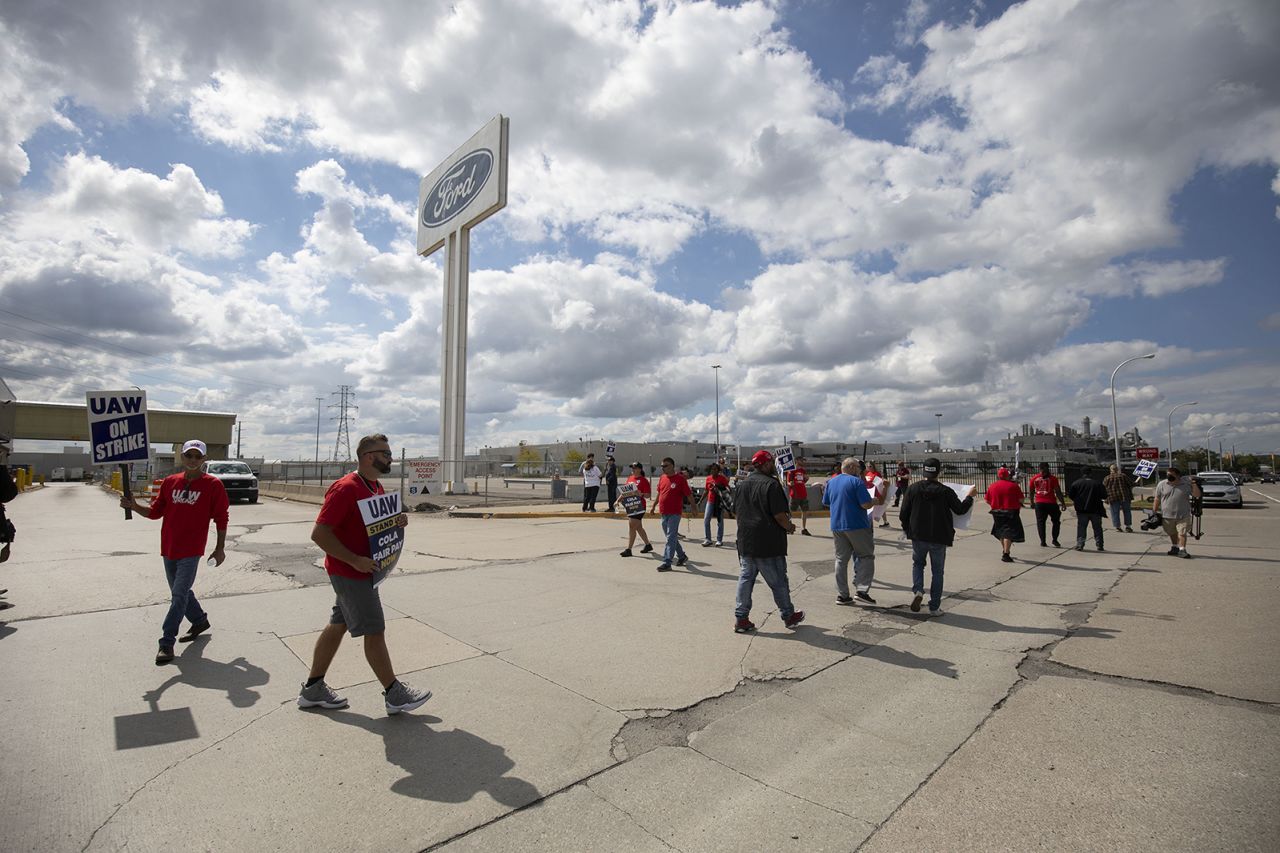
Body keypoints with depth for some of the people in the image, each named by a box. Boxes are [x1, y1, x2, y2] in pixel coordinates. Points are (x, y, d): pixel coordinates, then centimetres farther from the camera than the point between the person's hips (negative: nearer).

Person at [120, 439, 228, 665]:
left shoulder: (212, 485, -8)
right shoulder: (170, 482, 5)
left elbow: (221, 519, -5)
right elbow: (156, 511, 11)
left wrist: (220, 549, -4)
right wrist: (135, 507, -10)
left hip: (191, 551, -6)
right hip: (168, 548, 6)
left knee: (179, 595, -6)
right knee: (180, 592, 18)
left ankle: (167, 643, 3)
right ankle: (200, 620, 38)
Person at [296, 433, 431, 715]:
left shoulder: (377, 488, 8)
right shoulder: (346, 488, -21)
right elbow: (319, 533, -23)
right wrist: (355, 560, -26)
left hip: (364, 571, 9)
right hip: (350, 573, -9)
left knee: (337, 625, 16)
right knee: (374, 631, -1)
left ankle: (313, 689, 29)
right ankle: (394, 694, 11)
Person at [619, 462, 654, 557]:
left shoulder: (643, 480, -9)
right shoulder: (630, 478, 14)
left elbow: (648, 494, -11)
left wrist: (641, 494, -29)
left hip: (638, 507, -8)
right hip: (629, 506, 8)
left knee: (631, 526, -8)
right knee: (638, 527, 16)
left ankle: (628, 549, -2)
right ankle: (648, 545, 30)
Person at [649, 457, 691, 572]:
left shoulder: (680, 479, -9)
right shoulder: (662, 478, 10)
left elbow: (689, 494, -6)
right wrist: (654, 506, 24)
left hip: (675, 513, -7)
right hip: (664, 512, 7)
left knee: (671, 537, -8)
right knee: (670, 536, 16)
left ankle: (667, 562, -8)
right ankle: (682, 556, 32)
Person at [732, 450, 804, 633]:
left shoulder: (743, 484, 10)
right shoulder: (771, 484, -14)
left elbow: (736, 511, 14)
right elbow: (779, 515, -18)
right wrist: (790, 527, -1)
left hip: (745, 541, 7)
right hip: (768, 544, -6)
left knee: (746, 578, 10)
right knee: (778, 581, 8)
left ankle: (740, 618, 10)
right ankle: (788, 616, 23)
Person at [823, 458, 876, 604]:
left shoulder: (831, 482, 9)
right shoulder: (856, 482, -11)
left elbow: (825, 503, 17)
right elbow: (866, 504, -16)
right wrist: (874, 501, 4)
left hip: (836, 526, 6)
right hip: (857, 526, -6)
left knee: (841, 559, 10)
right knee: (866, 556, 7)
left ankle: (841, 595, 10)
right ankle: (862, 590, -2)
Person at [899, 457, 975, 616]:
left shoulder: (913, 489, -5)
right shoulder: (946, 491, -9)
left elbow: (903, 515, -3)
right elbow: (960, 509, 0)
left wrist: (907, 530, 13)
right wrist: (970, 496, 16)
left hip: (918, 537, 1)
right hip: (939, 538, -1)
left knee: (917, 563, 23)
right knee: (937, 571, 11)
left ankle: (917, 590, -2)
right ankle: (934, 607, 14)